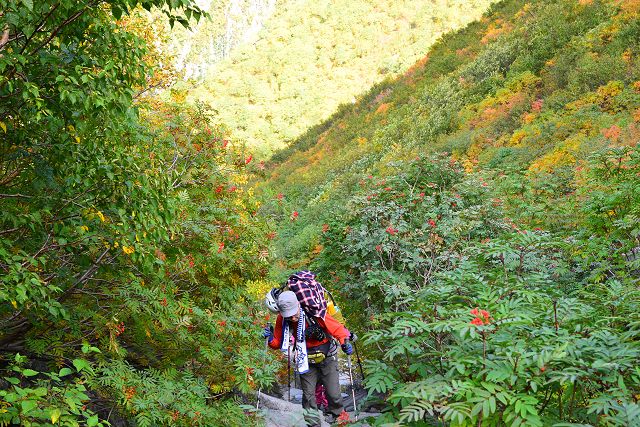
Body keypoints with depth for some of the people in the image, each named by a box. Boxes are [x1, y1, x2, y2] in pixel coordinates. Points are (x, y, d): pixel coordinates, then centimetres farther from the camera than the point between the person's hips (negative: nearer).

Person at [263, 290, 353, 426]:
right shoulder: (282, 320, -17)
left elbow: (337, 328, -22)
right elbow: (278, 342, -5)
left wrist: (345, 342, -37)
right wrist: (271, 339, -25)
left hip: (327, 357, -2)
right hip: (306, 361, 3)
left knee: (333, 393, 3)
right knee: (308, 394, 4)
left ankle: (337, 413, 35)